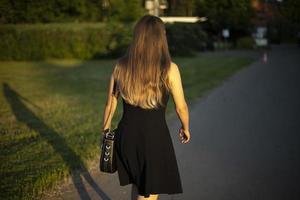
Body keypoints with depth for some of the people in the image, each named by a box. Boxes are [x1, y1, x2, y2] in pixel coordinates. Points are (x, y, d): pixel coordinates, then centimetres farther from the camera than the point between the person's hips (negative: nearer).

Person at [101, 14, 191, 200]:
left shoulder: (121, 66, -3)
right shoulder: (169, 69, -14)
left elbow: (111, 102, 5)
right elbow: (181, 107, -7)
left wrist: (106, 128, 21)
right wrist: (185, 128, 13)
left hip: (127, 135, 4)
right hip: (154, 136, -4)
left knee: (137, 185, 27)